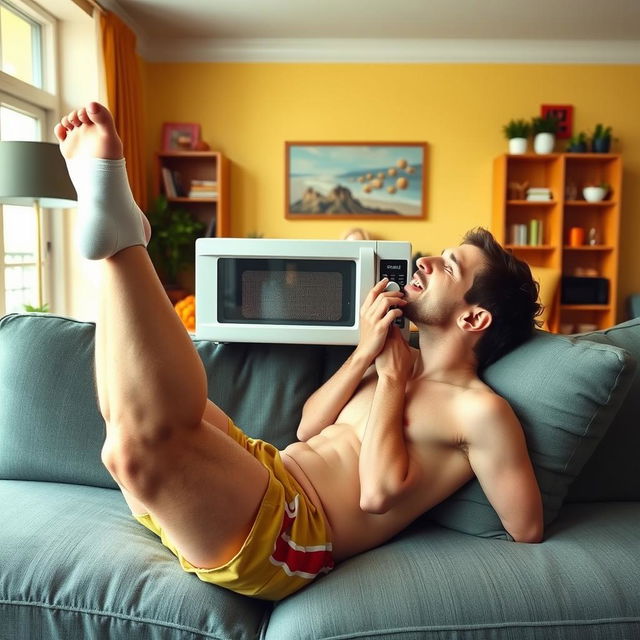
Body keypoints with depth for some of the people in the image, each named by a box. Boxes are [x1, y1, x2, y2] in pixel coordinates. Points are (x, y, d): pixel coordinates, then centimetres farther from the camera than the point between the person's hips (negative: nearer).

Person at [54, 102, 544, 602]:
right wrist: (365, 353, 5)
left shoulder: (480, 409, -2)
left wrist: (391, 377, -8)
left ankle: (120, 237, -24)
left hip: (290, 534, -8)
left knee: (143, 438, -33)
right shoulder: (403, 364, 21)